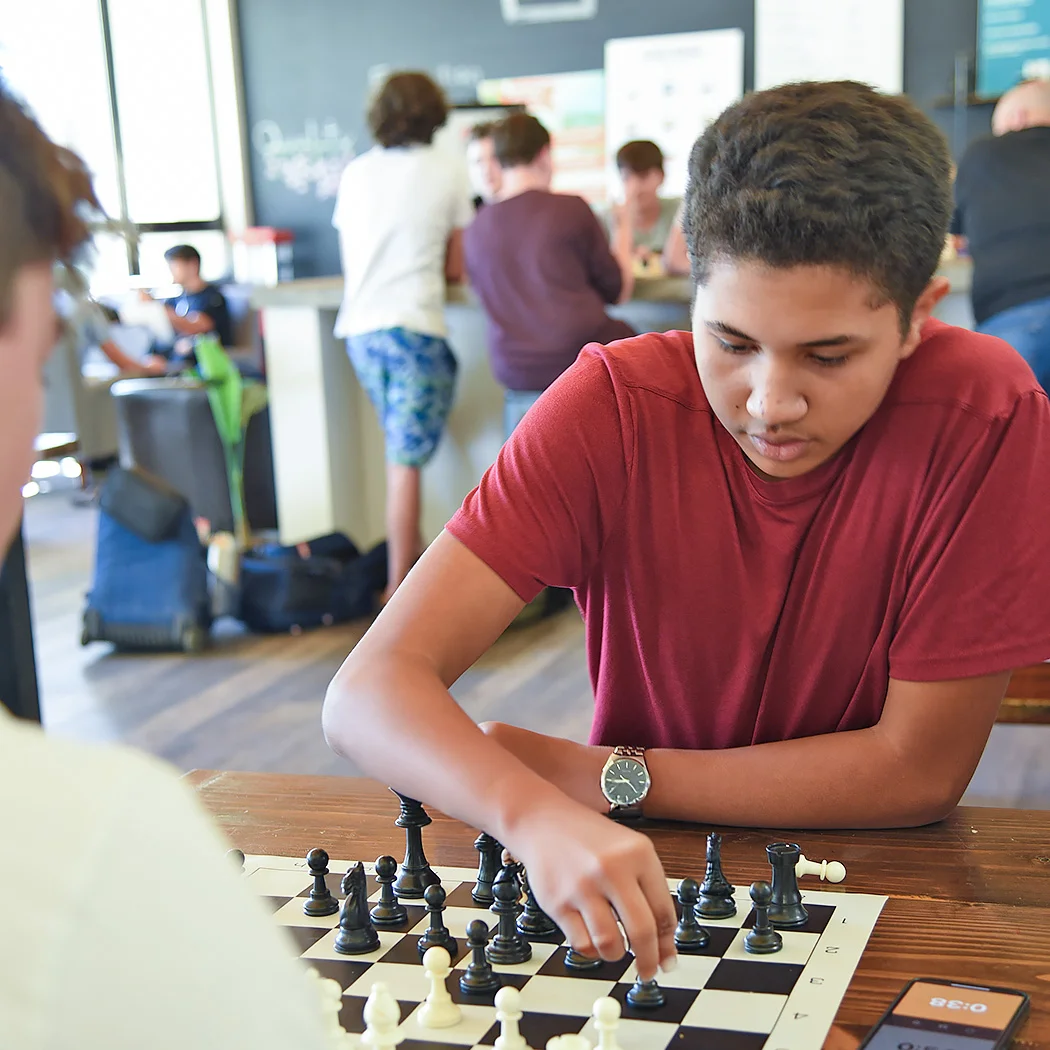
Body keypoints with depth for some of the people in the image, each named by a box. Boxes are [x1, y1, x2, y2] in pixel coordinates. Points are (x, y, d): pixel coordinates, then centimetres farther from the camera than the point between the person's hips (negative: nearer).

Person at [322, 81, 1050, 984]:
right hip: (637, 882, 1)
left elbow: (920, 767, -16)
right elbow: (370, 688, -23)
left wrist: (603, 776, -16)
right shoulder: (613, 405, -17)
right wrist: (539, 815, -43)